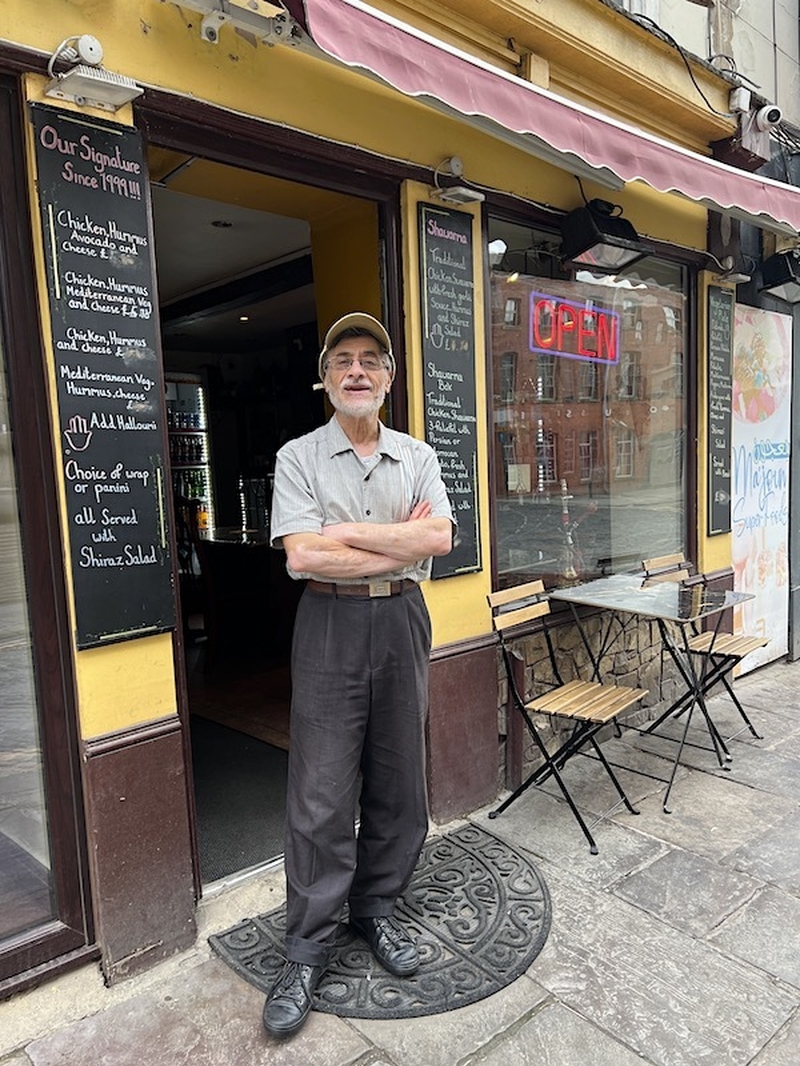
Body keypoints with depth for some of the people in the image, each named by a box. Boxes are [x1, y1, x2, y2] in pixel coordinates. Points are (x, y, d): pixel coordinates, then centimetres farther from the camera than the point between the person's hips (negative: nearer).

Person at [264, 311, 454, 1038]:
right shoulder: (299, 457, -1)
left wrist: (349, 530, -12)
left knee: (398, 782, 12)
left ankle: (377, 910, 33)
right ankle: (308, 950, 18)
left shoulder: (418, 457, 8)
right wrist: (403, 542, -10)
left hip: (403, 623, 3)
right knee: (322, 796, 1)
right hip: (330, 627, -3)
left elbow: (440, 539, -7)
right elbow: (303, 557, -14)